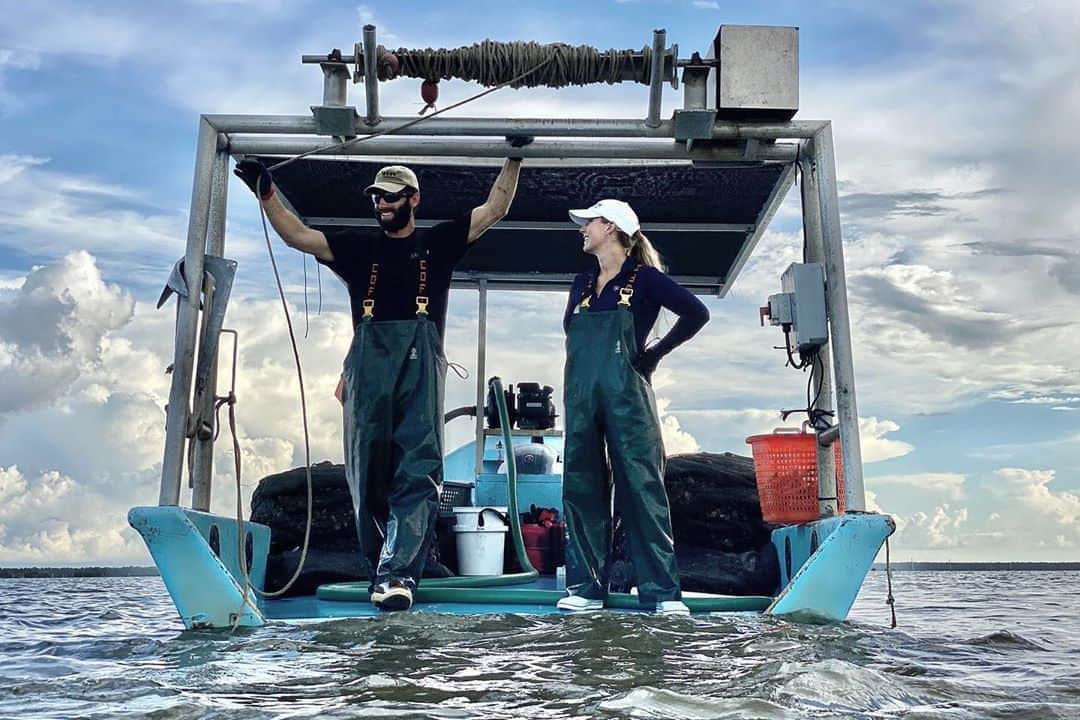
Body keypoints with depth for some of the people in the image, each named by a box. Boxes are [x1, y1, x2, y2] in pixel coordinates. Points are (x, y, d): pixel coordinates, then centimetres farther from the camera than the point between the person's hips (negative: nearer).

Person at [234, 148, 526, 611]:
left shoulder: (438, 243, 19)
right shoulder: (358, 247, 22)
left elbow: (495, 209, 16)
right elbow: (296, 235, 16)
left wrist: (514, 159, 9)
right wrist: (265, 191, 7)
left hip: (420, 363, -2)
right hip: (368, 362, 2)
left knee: (417, 469, -14)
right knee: (368, 469, -1)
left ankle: (397, 573, -20)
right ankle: (379, 570, 10)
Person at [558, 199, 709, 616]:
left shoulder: (644, 278, 2)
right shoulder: (582, 284, 18)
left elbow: (696, 313, -4)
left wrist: (654, 354, -1)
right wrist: (585, 366, 13)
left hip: (626, 394, -6)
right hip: (581, 395, 6)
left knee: (641, 487, -8)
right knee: (582, 488, 4)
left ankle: (663, 593, -5)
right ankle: (586, 588, 10)